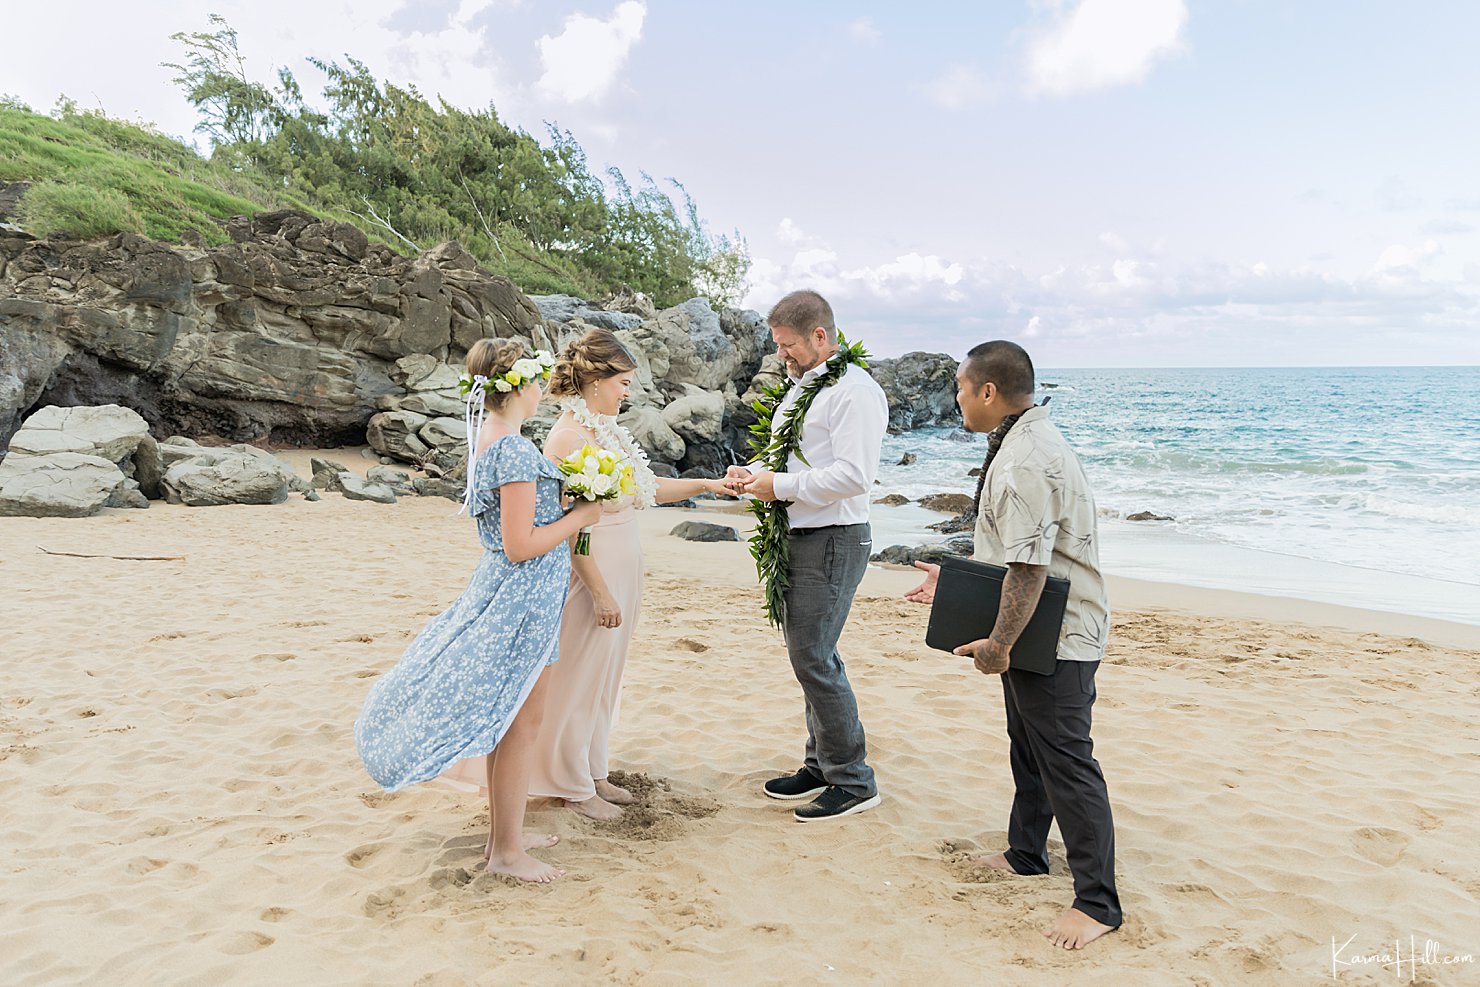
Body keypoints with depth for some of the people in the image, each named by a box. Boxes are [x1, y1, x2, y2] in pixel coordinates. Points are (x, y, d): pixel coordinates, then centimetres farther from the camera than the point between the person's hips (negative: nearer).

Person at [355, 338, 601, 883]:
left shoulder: (485, 438, 9)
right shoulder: (515, 450, -21)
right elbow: (520, 546, -22)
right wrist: (579, 517, -12)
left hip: (500, 589, 10)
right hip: (524, 595, -10)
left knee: (504, 720, 18)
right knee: (520, 724, 2)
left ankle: (503, 833, 31)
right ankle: (507, 851, 14)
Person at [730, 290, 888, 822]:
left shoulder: (854, 391, -14)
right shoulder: (801, 387, 17)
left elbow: (854, 475, -23)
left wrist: (780, 486, -17)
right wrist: (753, 474, 7)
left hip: (832, 540, -10)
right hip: (798, 538, 10)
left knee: (813, 658, -8)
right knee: (810, 653, 14)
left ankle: (853, 781, 4)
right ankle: (821, 763, 27)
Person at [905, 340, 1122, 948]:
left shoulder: (1025, 463, -25)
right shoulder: (1024, 444, 11)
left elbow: (1029, 570, -29)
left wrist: (998, 645, -22)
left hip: (1055, 640, -11)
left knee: (1067, 764, -3)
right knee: (1029, 750, 22)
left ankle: (1097, 903, 8)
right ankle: (1025, 854, 39)